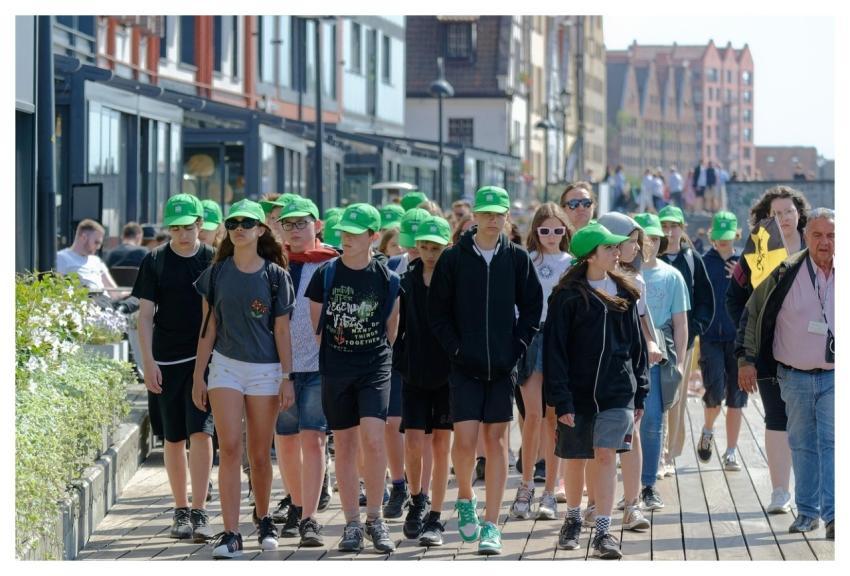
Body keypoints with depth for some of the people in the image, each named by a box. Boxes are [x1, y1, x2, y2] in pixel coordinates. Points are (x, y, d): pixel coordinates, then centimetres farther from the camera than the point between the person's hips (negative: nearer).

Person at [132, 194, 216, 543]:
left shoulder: (214, 261, 3)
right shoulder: (155, 262, 2)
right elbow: (146, 315, 3)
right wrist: (148, 361, -5)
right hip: (167, 362, 1)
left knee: (201, 432, -12)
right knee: (174, 438, 7)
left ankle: (199, 513, -13)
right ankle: (181, 511, 18)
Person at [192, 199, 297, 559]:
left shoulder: (275, 275, 0)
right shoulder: (217, 273, 5)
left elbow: (281, 330, 2)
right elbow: (208, 327, 8)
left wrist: (286, 377, -3)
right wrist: (198, 375, 6)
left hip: (265, 369, -1)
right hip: (225, 366, 1)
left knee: (260, 454, 7)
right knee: (229, 448, -11)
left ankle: (263, 519, 29)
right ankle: (230, 535, -13)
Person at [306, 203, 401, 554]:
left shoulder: (387, 280, 0)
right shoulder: (326, 275, 0)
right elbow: (316, 325, 9)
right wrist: (331, 358, 12)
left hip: (374, 369, -1)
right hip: (335, 370, 1)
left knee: (373, 438, -16)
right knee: (344, 445, 4)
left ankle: (375, 518, -4)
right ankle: (352, 524, 11)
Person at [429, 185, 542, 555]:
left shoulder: (517, 259, 3)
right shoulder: (453, 259, -1)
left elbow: (532, 307, 7)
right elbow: (437, 312, 2)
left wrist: (517, 347, -3)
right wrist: (457, 349, -7)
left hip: (502, 367, 1)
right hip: (465, 367, -1)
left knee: (496, 441, 2)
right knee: (465, 439, -9)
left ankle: (491, 525, 5)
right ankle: (465, 498, 20)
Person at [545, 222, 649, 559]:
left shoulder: (624, 293, 7)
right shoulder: (567, 296, -5)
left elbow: (636, 344, 13)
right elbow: (554, 350, -6)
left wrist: (640, 392, 10)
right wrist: (560, 399, -12)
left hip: (617, 390, 2)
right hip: (578, 390, -2)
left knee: (606, 456, -9)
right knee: (576, 459, 10)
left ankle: (603, 532, -7)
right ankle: (573, 519, 32)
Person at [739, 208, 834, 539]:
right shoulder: (786, 274, -4)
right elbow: (753, 313, 6)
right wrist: (747, 359, 5)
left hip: (834, 376, -1)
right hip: (794, 377, 1)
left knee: (832, 444, -8)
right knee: (802, 445, 10)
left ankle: (833, 515, -9)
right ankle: (807, 511, 20)